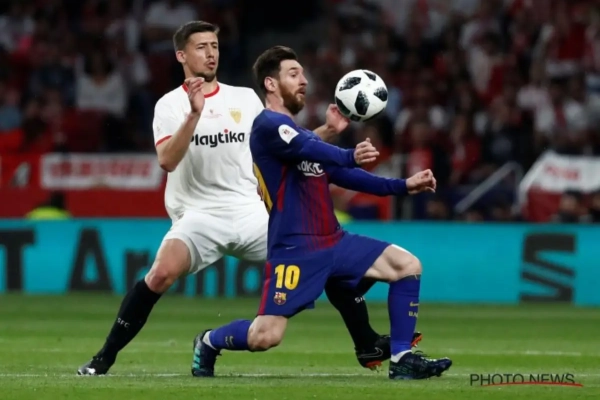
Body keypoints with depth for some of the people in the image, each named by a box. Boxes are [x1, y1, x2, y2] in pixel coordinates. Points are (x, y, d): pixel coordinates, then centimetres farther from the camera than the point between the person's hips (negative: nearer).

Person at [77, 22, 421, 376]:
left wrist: (327, 131, 4)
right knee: (162, 273, -30)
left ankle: (367, 346, 12)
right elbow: (167, 160, -18)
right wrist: (194, 114, -29)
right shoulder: (170, 105, -2)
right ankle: (105, 357, -19)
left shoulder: (246, 98, 10)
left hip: (251, 213, 4)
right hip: (200, 215, -4)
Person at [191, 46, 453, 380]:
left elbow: (344, 175, 23)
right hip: (294, 249, -8)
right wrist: (350, 157, -47)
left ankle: (402, 359, -2)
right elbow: (309, 149, -28)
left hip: (334, 242, 9)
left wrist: (403, 186, 12)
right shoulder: (268, 124, -8)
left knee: (408, 266, -3)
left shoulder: (304, 135, 21)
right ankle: (209, 342, 20)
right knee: (265, 337, -13)